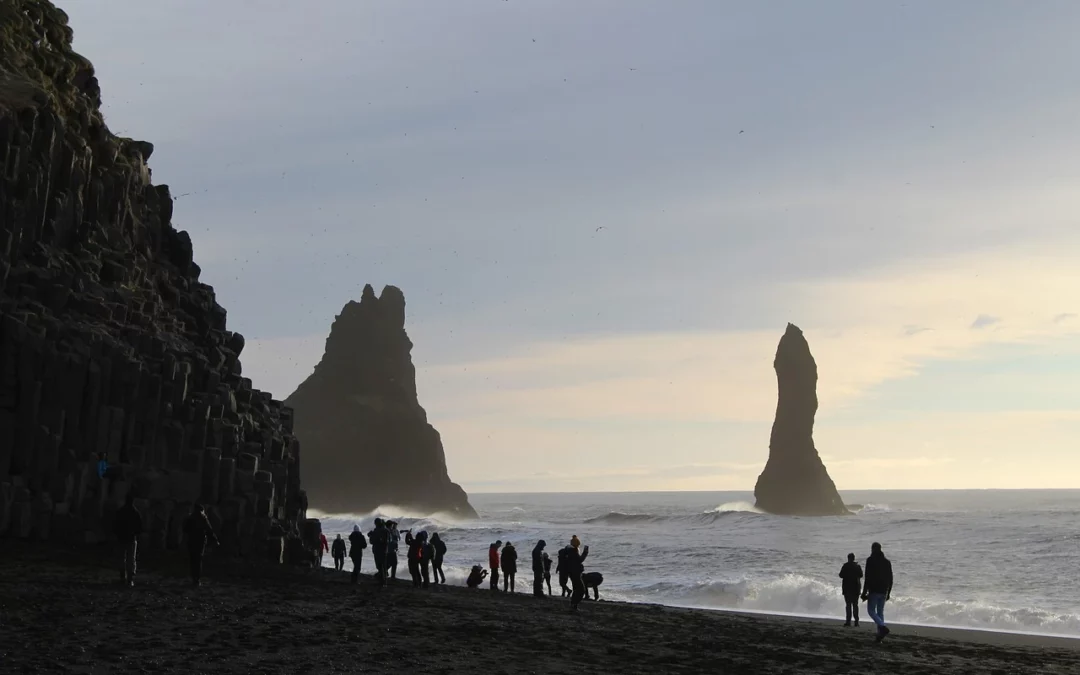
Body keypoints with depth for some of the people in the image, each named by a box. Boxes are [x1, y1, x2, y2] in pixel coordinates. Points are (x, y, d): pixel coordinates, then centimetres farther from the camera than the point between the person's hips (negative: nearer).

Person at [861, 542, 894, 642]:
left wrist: (864, 592, -11)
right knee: (880, 612, 11)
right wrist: (888, 592, 21)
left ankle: (883, 627, -21)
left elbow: (868, 577, -13)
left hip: (874, 591, -6)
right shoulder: (887, 561, 11)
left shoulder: (871, 560, -8)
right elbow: (890, 579, 14)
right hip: (883, 592, 6)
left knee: (871, 611, 1)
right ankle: (880, 635, 7)